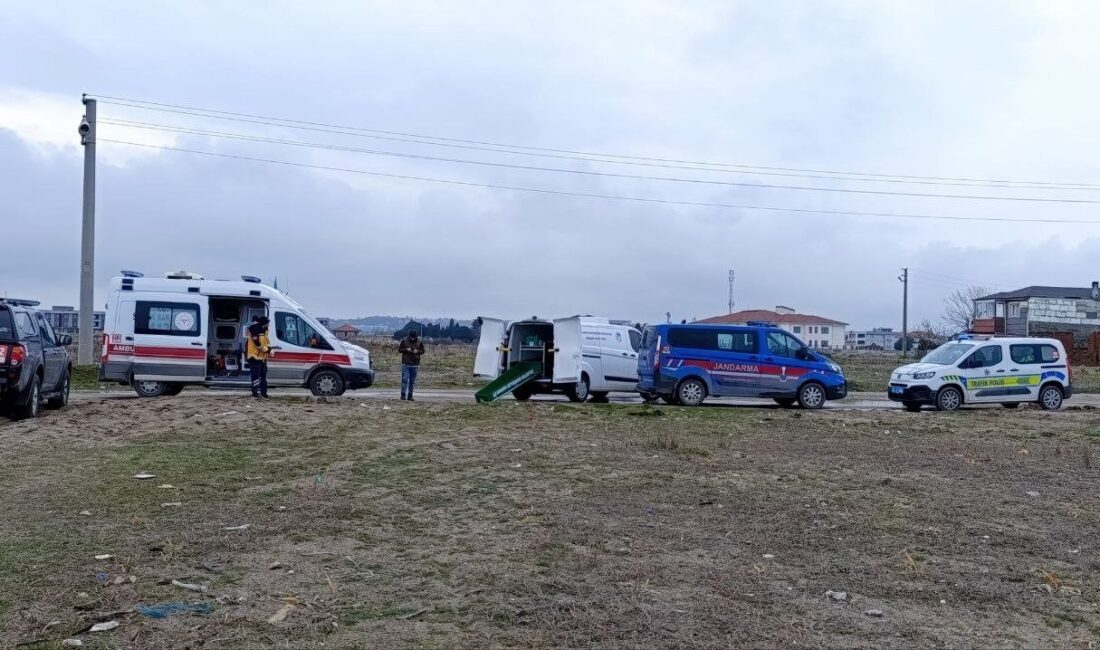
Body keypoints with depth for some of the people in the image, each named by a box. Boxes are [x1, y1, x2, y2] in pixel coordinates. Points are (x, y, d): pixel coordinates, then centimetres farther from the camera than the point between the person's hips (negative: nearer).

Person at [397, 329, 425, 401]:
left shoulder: (419, 342, 0)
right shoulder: (404, 340, -4)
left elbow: (422, 351, 8)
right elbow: (399, 349, 1)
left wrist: (417, 351, -13)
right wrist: (406, 349, -16)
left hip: (415, 364, 2)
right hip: (405, 364, -2)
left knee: (412, 381, 6)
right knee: (405, 379, -9)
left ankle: (410, 396, 12)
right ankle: (403, 395, -3)